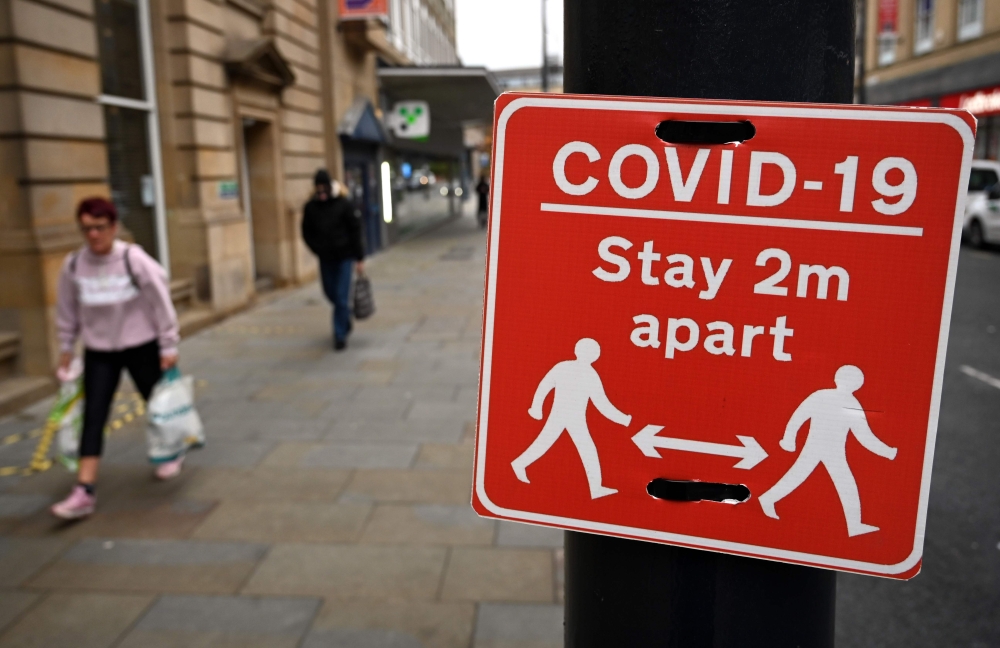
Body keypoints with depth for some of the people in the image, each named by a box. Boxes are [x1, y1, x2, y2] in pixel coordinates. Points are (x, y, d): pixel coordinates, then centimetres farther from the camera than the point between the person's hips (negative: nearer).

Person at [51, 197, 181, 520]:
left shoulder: (134, 259, -16)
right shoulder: (73, 265, -6)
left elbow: (161, 302, -11)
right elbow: (66, 310, 8)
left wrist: (168, 346, -9)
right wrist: (66, 348, 13)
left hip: (141, 346, -2)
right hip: (98, 352, 2)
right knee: (92, 416, -5)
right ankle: (84, 491, -3)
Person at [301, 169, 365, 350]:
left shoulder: (343, 204, -10)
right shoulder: (310, 207, -2)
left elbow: (355, 231, -7)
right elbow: (307, 233, 8)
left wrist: (359, 258, -7)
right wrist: (318, 249, -5)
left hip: (344, 257, -4)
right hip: (325, 259, 4)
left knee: (341, 296, -6)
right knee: (331, 293, 14)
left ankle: (340, 334, 3)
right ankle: (346, 318, 41)